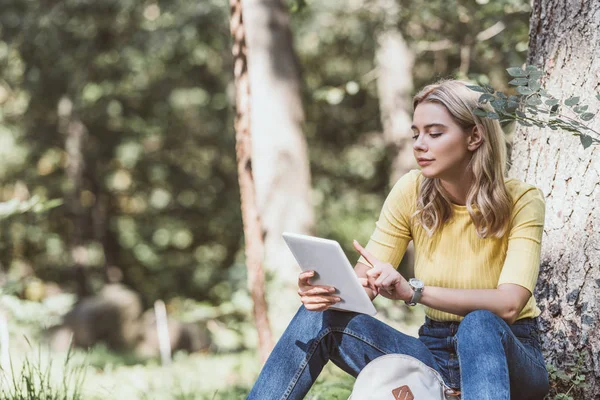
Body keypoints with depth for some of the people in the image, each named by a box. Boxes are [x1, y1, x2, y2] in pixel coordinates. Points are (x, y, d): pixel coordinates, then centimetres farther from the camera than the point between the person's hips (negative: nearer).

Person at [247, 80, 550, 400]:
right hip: (435, 353, 3)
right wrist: (326, 289, -32)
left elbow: (509, 304, -28)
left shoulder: (520, 201, -14)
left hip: (508, 355, -3)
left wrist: (412, 291, -38)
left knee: (479, 324, -38)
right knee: (320, 316, -17)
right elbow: (362, 283, -8)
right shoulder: (411, 193, -4)